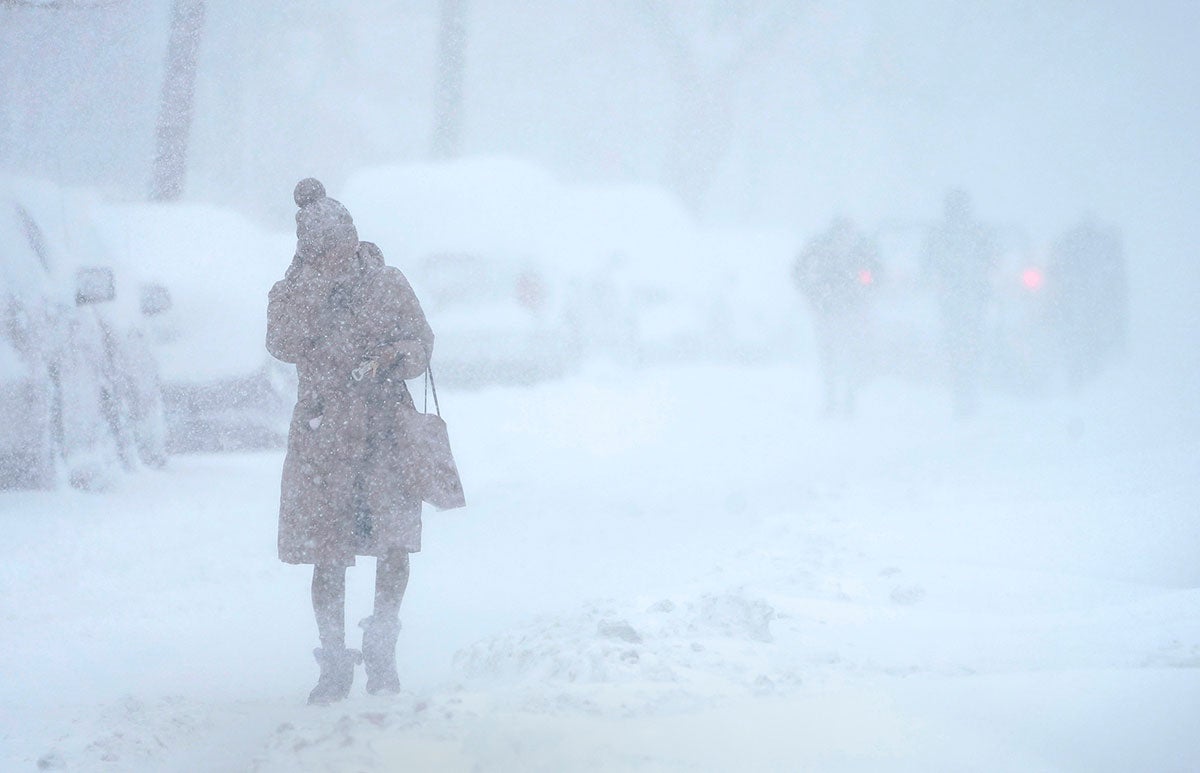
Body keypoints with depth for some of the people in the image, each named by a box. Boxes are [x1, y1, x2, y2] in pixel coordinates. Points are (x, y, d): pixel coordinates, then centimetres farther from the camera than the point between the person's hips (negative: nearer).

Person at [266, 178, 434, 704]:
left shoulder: (387, 284, 5)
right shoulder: (291, 294, 2)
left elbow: (421, 340, 10)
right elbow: (283, 345, -16)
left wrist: (394, 356, -12)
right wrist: (315, 279, -18)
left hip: (386, 428, 0)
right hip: (323, 433, 0)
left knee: (394, 541, -12)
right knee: (327, 555, 0)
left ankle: (381, 650, 8)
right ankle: (335, 665, 14)